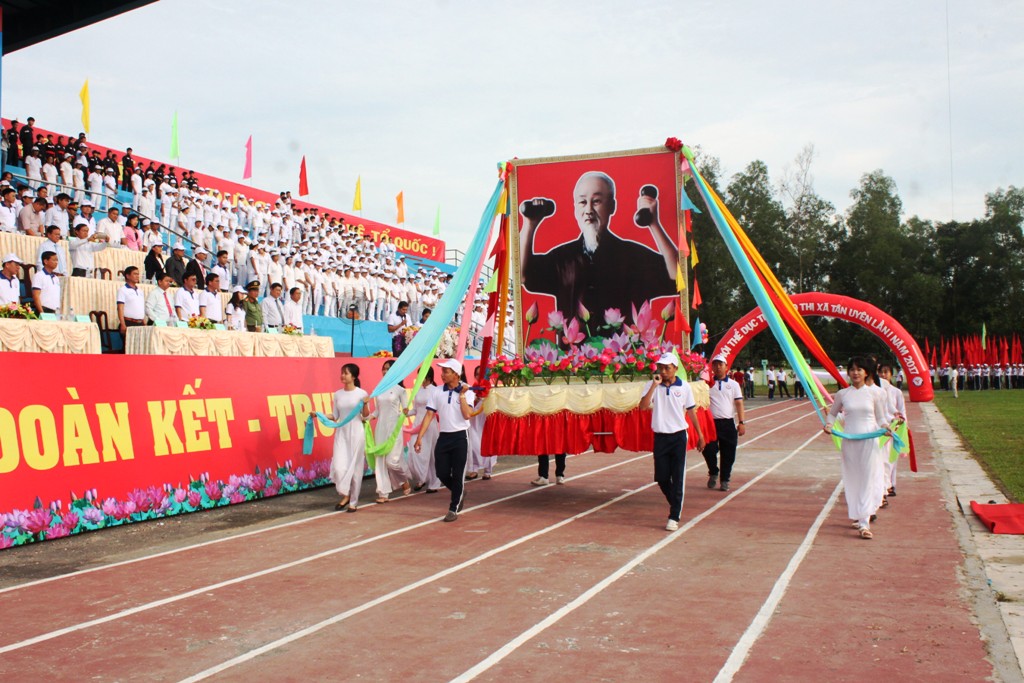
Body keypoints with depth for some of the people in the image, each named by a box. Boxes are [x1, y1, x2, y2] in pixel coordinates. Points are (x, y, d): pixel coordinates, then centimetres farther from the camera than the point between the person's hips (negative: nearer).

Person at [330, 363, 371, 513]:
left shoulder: (361, 393, -4)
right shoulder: (337, 394, 7)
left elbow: (365, 417, -1)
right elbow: (335, 416, 9)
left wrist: (365, 405, -19)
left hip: (356, 433, -3)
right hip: (341, 433, 3)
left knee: (355, 468, 2)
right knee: (339, 466, -7)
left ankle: (353, 502, 11)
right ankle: (345, 495, 15)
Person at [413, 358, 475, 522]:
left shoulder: (467, 391, -5)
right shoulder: (437, 392, 3)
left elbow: (467, 415, -17)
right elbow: (429, 416, 0)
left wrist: (462, 395, -16)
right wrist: (419, 437, -6)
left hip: (460, 436, -3)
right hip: (443, 436, 3)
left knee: (457, 474, 0)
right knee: (441, 473, 2)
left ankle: (454, 508, 13)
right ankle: (458, 496, 30)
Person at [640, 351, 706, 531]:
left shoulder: (684, 387, 0)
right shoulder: (651, 386, -1)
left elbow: (691, 411, 9)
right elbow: (643, 406, -15)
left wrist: (700, 435, 11)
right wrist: (654, 385, -20)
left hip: (679, 437, -1)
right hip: (660, 437, 1)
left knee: (677, 479, -3)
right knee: (661, 477, 6)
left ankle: (674, 517, 3)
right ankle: (676, 503, 33)